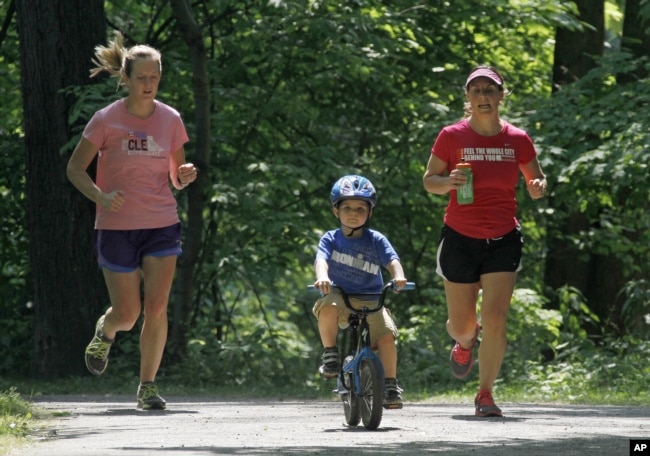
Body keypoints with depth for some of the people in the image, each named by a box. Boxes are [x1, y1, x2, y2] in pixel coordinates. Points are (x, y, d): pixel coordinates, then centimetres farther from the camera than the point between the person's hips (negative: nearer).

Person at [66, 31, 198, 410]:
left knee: (156, 307, -9)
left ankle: (148, 386, 2)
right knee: (127, 313, 1)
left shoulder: (170, 120, 3)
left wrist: (186, 176, -13)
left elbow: (177, 179, 11)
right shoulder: (106, 120, -7)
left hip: (162, 226, 2)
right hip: (117, 227, -2)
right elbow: (75, 169, -1)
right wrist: (101, 197, -19)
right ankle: (105, 331, 38)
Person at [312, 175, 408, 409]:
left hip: (370, 301, 1)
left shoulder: (376, 240, 3)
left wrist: (398, 276, -35)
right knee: (328, 306, -36)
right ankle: (330, 354, -16)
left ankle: (390, 384, -5)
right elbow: (322, 259, -17)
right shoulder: (331, 239, 1)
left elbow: (392, 260, -11)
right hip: (339, 295, -1)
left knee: (386, 335, -20)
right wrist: (322, 277, -40)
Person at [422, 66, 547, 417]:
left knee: (495, 320, -12)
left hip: (503, 240, 0)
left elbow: (536, 180, 12)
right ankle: (466, 341, 45)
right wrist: (448, 182, -20)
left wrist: (538, 187, -12)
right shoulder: (452, 136, -5)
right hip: (460, 239, 0)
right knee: (461, 326, 6)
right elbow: (428, 180, 2)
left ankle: (485, 394, 1)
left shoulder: (517, 140, -1)